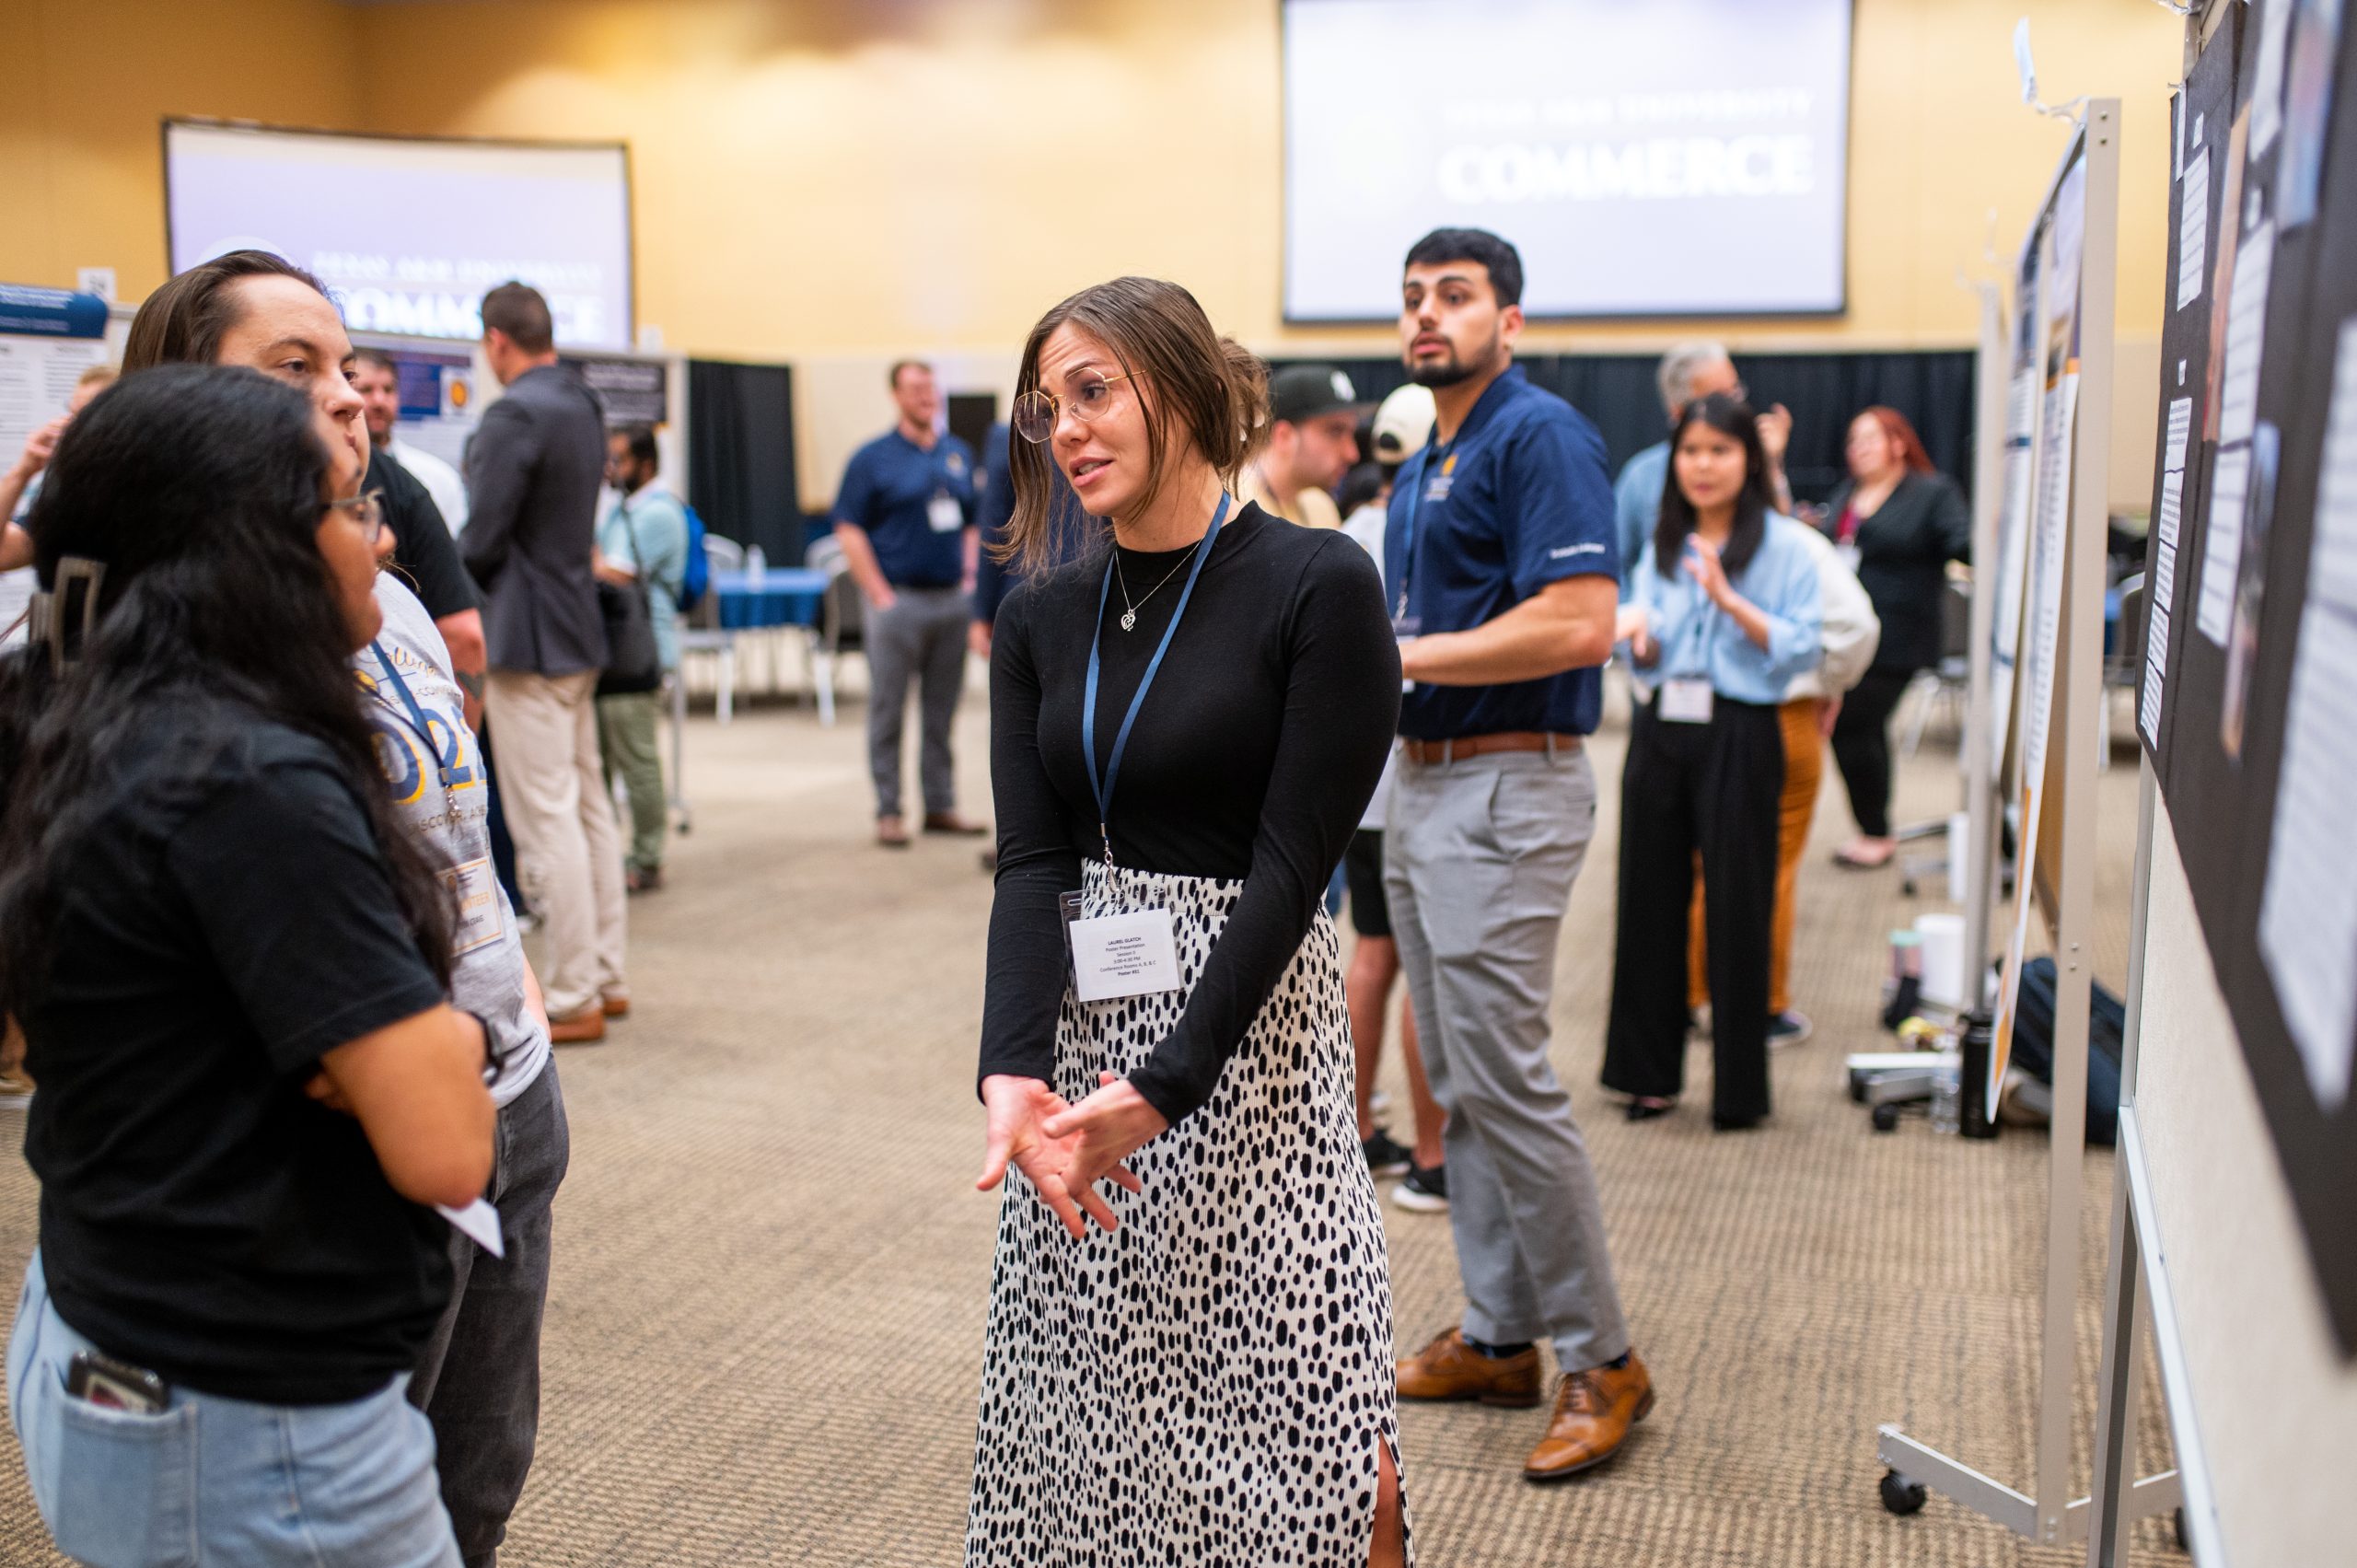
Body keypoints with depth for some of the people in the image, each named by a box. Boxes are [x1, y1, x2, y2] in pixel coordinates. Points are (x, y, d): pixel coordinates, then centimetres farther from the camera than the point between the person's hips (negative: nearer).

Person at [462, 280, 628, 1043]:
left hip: (527, 637, -9)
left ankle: (574, 999, 1)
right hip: (578, 629, 9)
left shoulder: (514, 415, -17)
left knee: (546, 820, -4)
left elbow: (480, 541, -17)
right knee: (588, 807, 14)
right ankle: (606, 977, 22)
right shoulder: (584, 406, 10)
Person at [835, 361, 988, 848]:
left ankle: (941, 805, 19)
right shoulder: (873, 458, -3)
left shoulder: (959, 454, 12)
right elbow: (849, 530, -7)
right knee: (888, 711, 1)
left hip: (952, 599, 5)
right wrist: (879, 594, -12)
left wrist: (969, 576, 6)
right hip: (900, 599, -5)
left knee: (942, 711, 10)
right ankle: (889, 812, 7)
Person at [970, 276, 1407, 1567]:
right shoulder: (1040, 619, 8)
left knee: (1311, 1429, -4)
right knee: (1082, 1411, 11)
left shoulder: (1318, 585, -8)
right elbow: (1030, 863, -1)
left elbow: (1292, 863, -12)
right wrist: (1013, 1070, -17)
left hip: (1247, 1018, -5)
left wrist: (1167, 1085, -18)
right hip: (1081, 1023, 5)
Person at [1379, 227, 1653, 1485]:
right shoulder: (1424, 463, 17)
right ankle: (1498, 1336, 25)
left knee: (1505, 1078, -7)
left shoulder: (1542, 437, -12)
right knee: (1459, 1082, 13)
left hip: (1506, 791, -10)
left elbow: (1578, 624, -23)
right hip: (1420, 785, 10)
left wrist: (1402, 656, -18)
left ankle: (1600, 1360, 7)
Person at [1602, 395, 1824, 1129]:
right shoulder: (1662, 543, 13)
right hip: (1660, 731, 5)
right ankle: (1651, 1071, 21)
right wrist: (1637, 634, -6)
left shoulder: (1783, 544, -2)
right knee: (1650, 898, 8)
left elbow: (1804, 648, -10)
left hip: (1737, 737, -5)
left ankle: (1740, 1088, 13)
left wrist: (1729, 599, -19)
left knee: (1737, 909, 1)